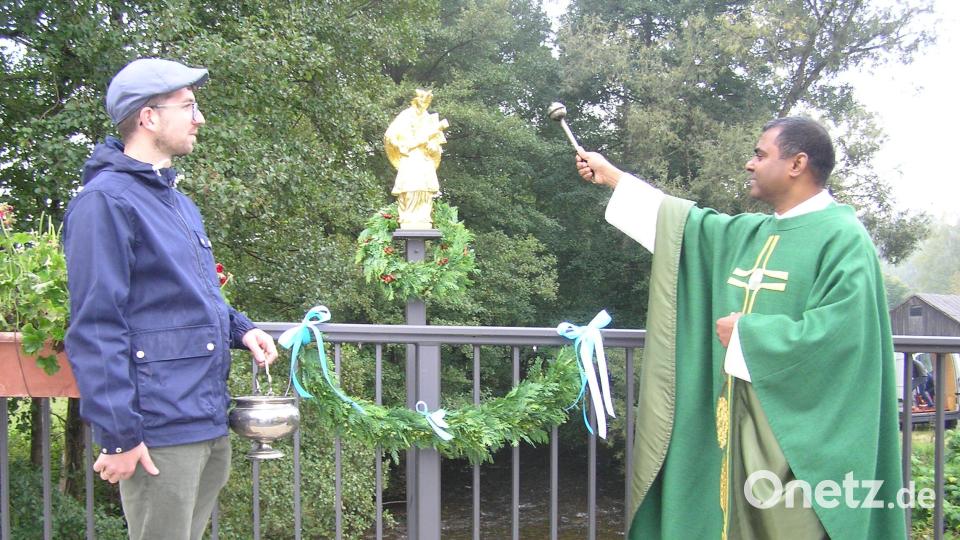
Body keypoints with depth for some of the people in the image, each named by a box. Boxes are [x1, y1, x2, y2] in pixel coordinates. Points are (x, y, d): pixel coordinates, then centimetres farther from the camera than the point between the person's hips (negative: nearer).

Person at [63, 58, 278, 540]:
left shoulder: (178, 202, 17)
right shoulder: (106, 201, -13)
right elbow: (95, 328, -18)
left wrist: (239, 329, 7)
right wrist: (119, 435, -20)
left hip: (209, 423, 9)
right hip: (159, 434, -9)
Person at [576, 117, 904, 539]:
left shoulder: (842, 237, -10)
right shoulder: (747, 234, 14)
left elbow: (839, 331, -21)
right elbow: (684, 222, 27)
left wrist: (746, 333, -11)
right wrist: (612, 177, 30)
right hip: (738, 428, 8)